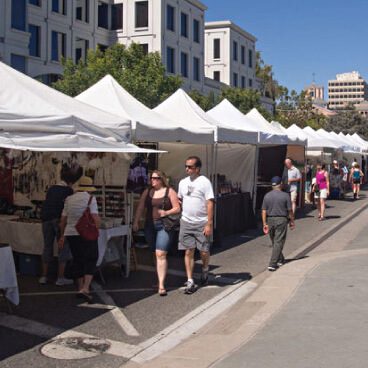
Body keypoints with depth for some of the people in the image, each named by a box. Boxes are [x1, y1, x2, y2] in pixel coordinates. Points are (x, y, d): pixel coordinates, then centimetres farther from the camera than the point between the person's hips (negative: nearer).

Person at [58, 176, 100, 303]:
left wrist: (62, 236, 19)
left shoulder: (69, 199, 9)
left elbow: (63, 220, 11)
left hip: (70, 234, 5)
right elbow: (95, 218, -16)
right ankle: (85, 288, -13)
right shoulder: (90, 198, -7)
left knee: (78, 260, 15)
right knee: (91, 260, 2)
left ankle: (80, 288, 23)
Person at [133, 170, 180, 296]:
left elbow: (177, 209, -1)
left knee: (161, 254, -13)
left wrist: (166, 212, -18)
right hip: (150, 226, 5)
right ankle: (160, 278, 25)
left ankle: (161, 285, -15)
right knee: (156, 254, 10)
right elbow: (140, 208, 8)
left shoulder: (169, 191, 1)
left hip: (164, 226, -5)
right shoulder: (147, 192, 13)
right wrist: (136, 222, -3)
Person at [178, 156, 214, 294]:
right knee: (189, 252, 1)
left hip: (202, 223, -4)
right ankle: (190, 281, 5)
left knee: (204, 252, 3)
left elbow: (210, 204, -11)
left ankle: (205, 270, 34)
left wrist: (209, 224, -16)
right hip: (186, 222, 4)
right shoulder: (183, 182, 9)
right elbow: (179, 200, 21)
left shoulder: (204, 182, -8)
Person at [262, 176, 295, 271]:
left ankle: (280, 260, 33)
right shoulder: (285, 195, -8)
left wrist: (265, 224, 3)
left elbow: (264, 211, -1)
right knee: (278, 243, -1)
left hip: (270, 220, 4)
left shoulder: (267, 196, 1)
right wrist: (292, 221, 8)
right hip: (281, 220, -4)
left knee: (274, 242, 18)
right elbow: (290, 210, -4)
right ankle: (272, 264, -8)